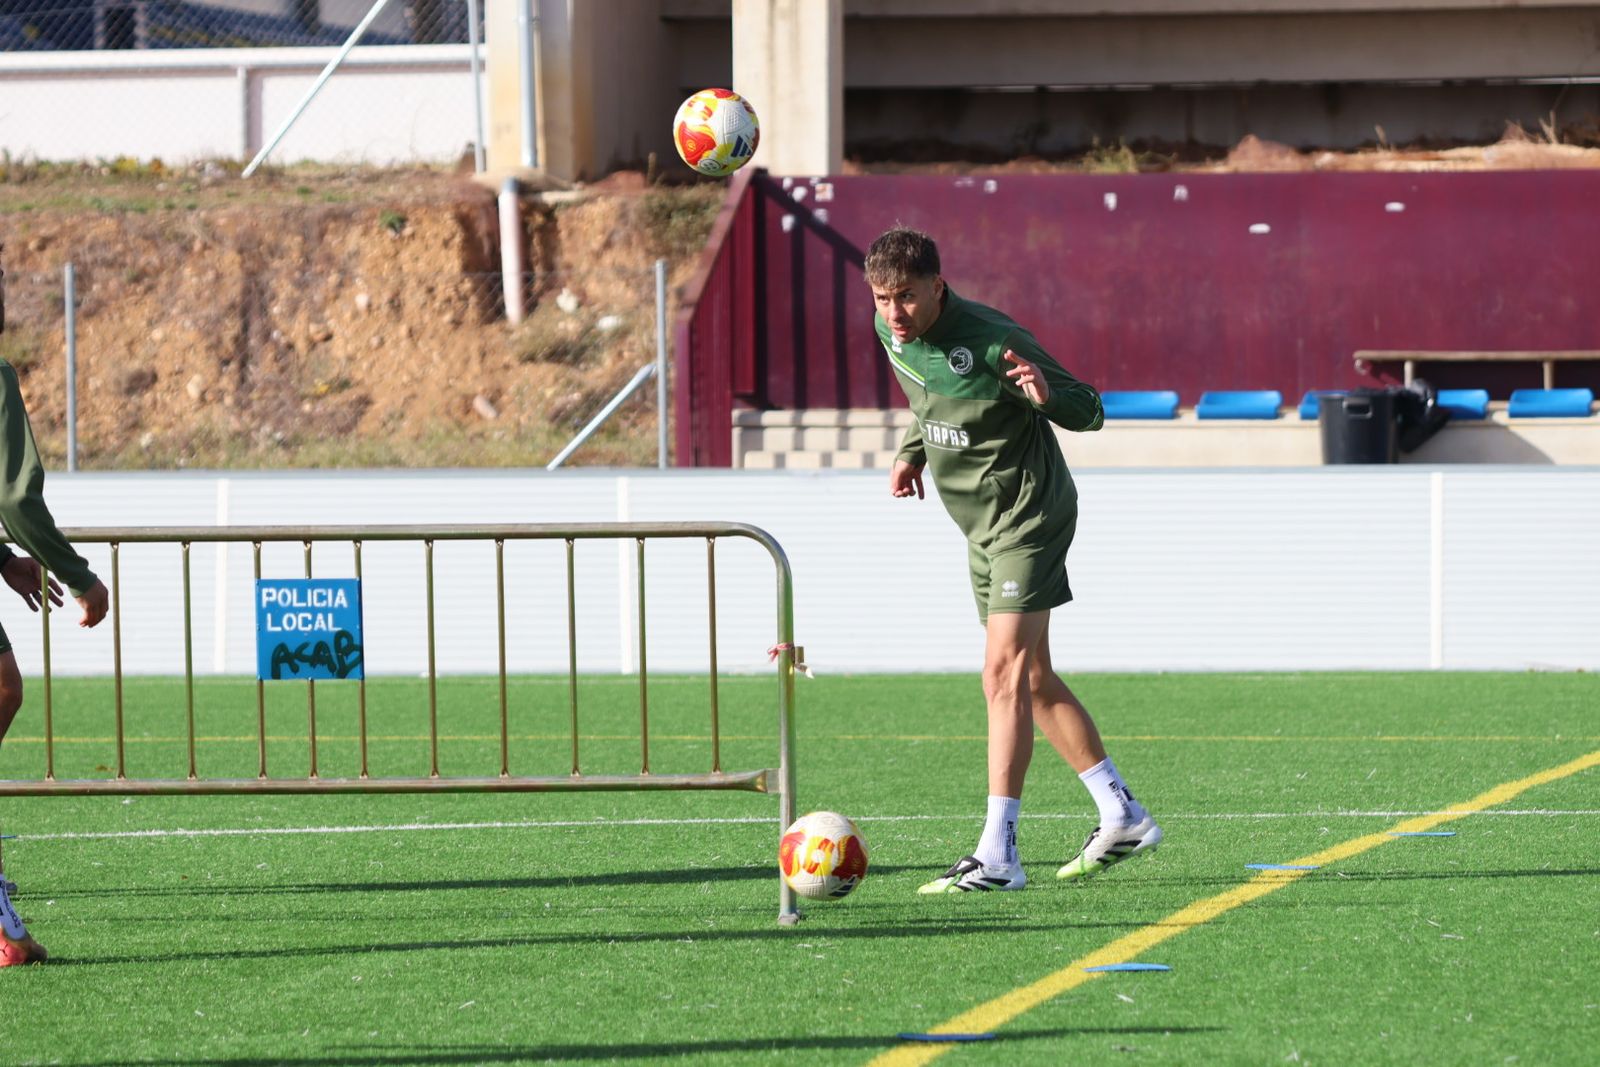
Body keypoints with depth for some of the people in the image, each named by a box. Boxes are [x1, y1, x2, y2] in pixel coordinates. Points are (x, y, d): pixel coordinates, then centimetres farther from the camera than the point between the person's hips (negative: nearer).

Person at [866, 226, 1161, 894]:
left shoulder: (992, 342, -25)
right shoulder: (891, 331, -3)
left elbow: (1089, 411, -19)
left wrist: (1047, 395, -39)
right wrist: (912, 451, 9)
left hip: (1028, 515, -9)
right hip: (983, 526, 9)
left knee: (1005, 674, -17)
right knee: (1033, 680, 15)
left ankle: (996, 854, -21)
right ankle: (1123, 818, 27)